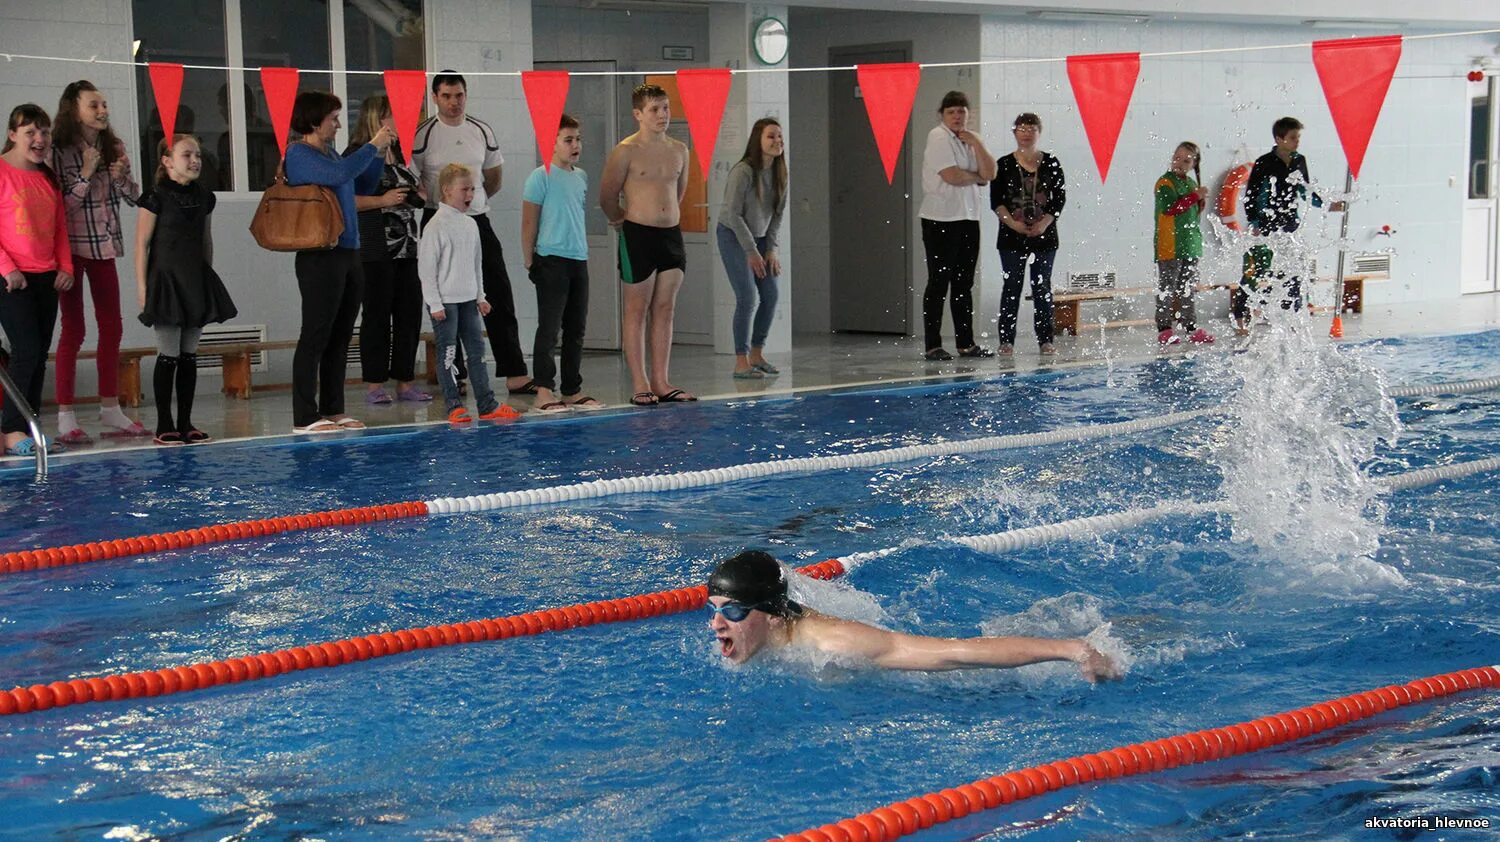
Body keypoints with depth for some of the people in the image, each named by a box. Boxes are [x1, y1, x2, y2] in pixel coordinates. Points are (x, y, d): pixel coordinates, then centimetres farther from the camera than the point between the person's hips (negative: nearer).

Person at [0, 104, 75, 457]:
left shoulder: (48, 177, 14)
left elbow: (60, 227, 18)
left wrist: (65, 267, 6)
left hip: (46, 279, 7)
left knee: (39, 356, 6)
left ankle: (28, 430, 11)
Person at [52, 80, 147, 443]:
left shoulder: (114, 148, 6)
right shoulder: (60, 152, -10)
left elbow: (135, 197, 10)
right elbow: (61, 205, -14)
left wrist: (122, 177, -9)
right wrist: (86, 175, -20)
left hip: (103, 245, 5)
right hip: (71, 247, -5)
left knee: (111, 328, 7)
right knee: (73, 330, -4)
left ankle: (111, 411, 16)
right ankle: (66, 417, 1)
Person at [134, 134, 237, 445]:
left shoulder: (204, 197, 10)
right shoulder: (156, 197, -8)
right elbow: (142, 243, -8)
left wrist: (207, 277, 17)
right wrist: (142, 287, -12)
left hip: (196, 280, 6)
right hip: (166, 279, -6)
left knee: (190, 355, 7)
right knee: (169, 355, -5)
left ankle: (185, 423, 12)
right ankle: (164, 425, 2)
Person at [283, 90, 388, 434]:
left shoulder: (329, 152, 17)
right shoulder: (298, 154, -9)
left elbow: (362, 186, 27)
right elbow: (339, 174, -25)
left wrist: (379, 152, 15)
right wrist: (372, 146, -14)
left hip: (348, 254, 9)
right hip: (320, 258, -9)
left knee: (340, 337, 11)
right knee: (315, 337, -6)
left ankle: (333, 409, 18)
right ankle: (305, 417, -4)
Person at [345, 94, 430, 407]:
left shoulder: (401, 153, 17)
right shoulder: (357, 155, -6)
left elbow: (419, 189, 30)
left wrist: (420, 196, 8)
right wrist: (381, 200, -18)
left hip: (407, 248, 7)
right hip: (375, 249, -7)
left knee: (410, 314, 7)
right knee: (377, 317, -2)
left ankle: (405, 382, 14)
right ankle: (374, 385, 4)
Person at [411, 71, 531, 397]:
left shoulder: (482, 131, 7)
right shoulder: (422, 135, -5)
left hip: (478, 221, 4)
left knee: (499, 297, -1)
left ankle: (515, 374, -1)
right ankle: (454, 376, 9)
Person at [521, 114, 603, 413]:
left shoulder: (581, 177, 13)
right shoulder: (541, 177, -8)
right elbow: (529, 224, -8)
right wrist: (530, 263, -10)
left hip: (579, 259, 7)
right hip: (551, 260, -7)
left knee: (576, 329, 11)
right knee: (549, 329, -5)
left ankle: (573, 390, 18)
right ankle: (544, 391, -2)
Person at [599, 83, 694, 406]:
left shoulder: (679, 150, 9)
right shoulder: (626, 152, -8)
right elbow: (607, 197, 0)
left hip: (672, 234, 5)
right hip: (638, 235, -5)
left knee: (665, 309, 7)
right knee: (636, 310, 0)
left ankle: (661, 382, 11)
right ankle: (639, 384, 2)